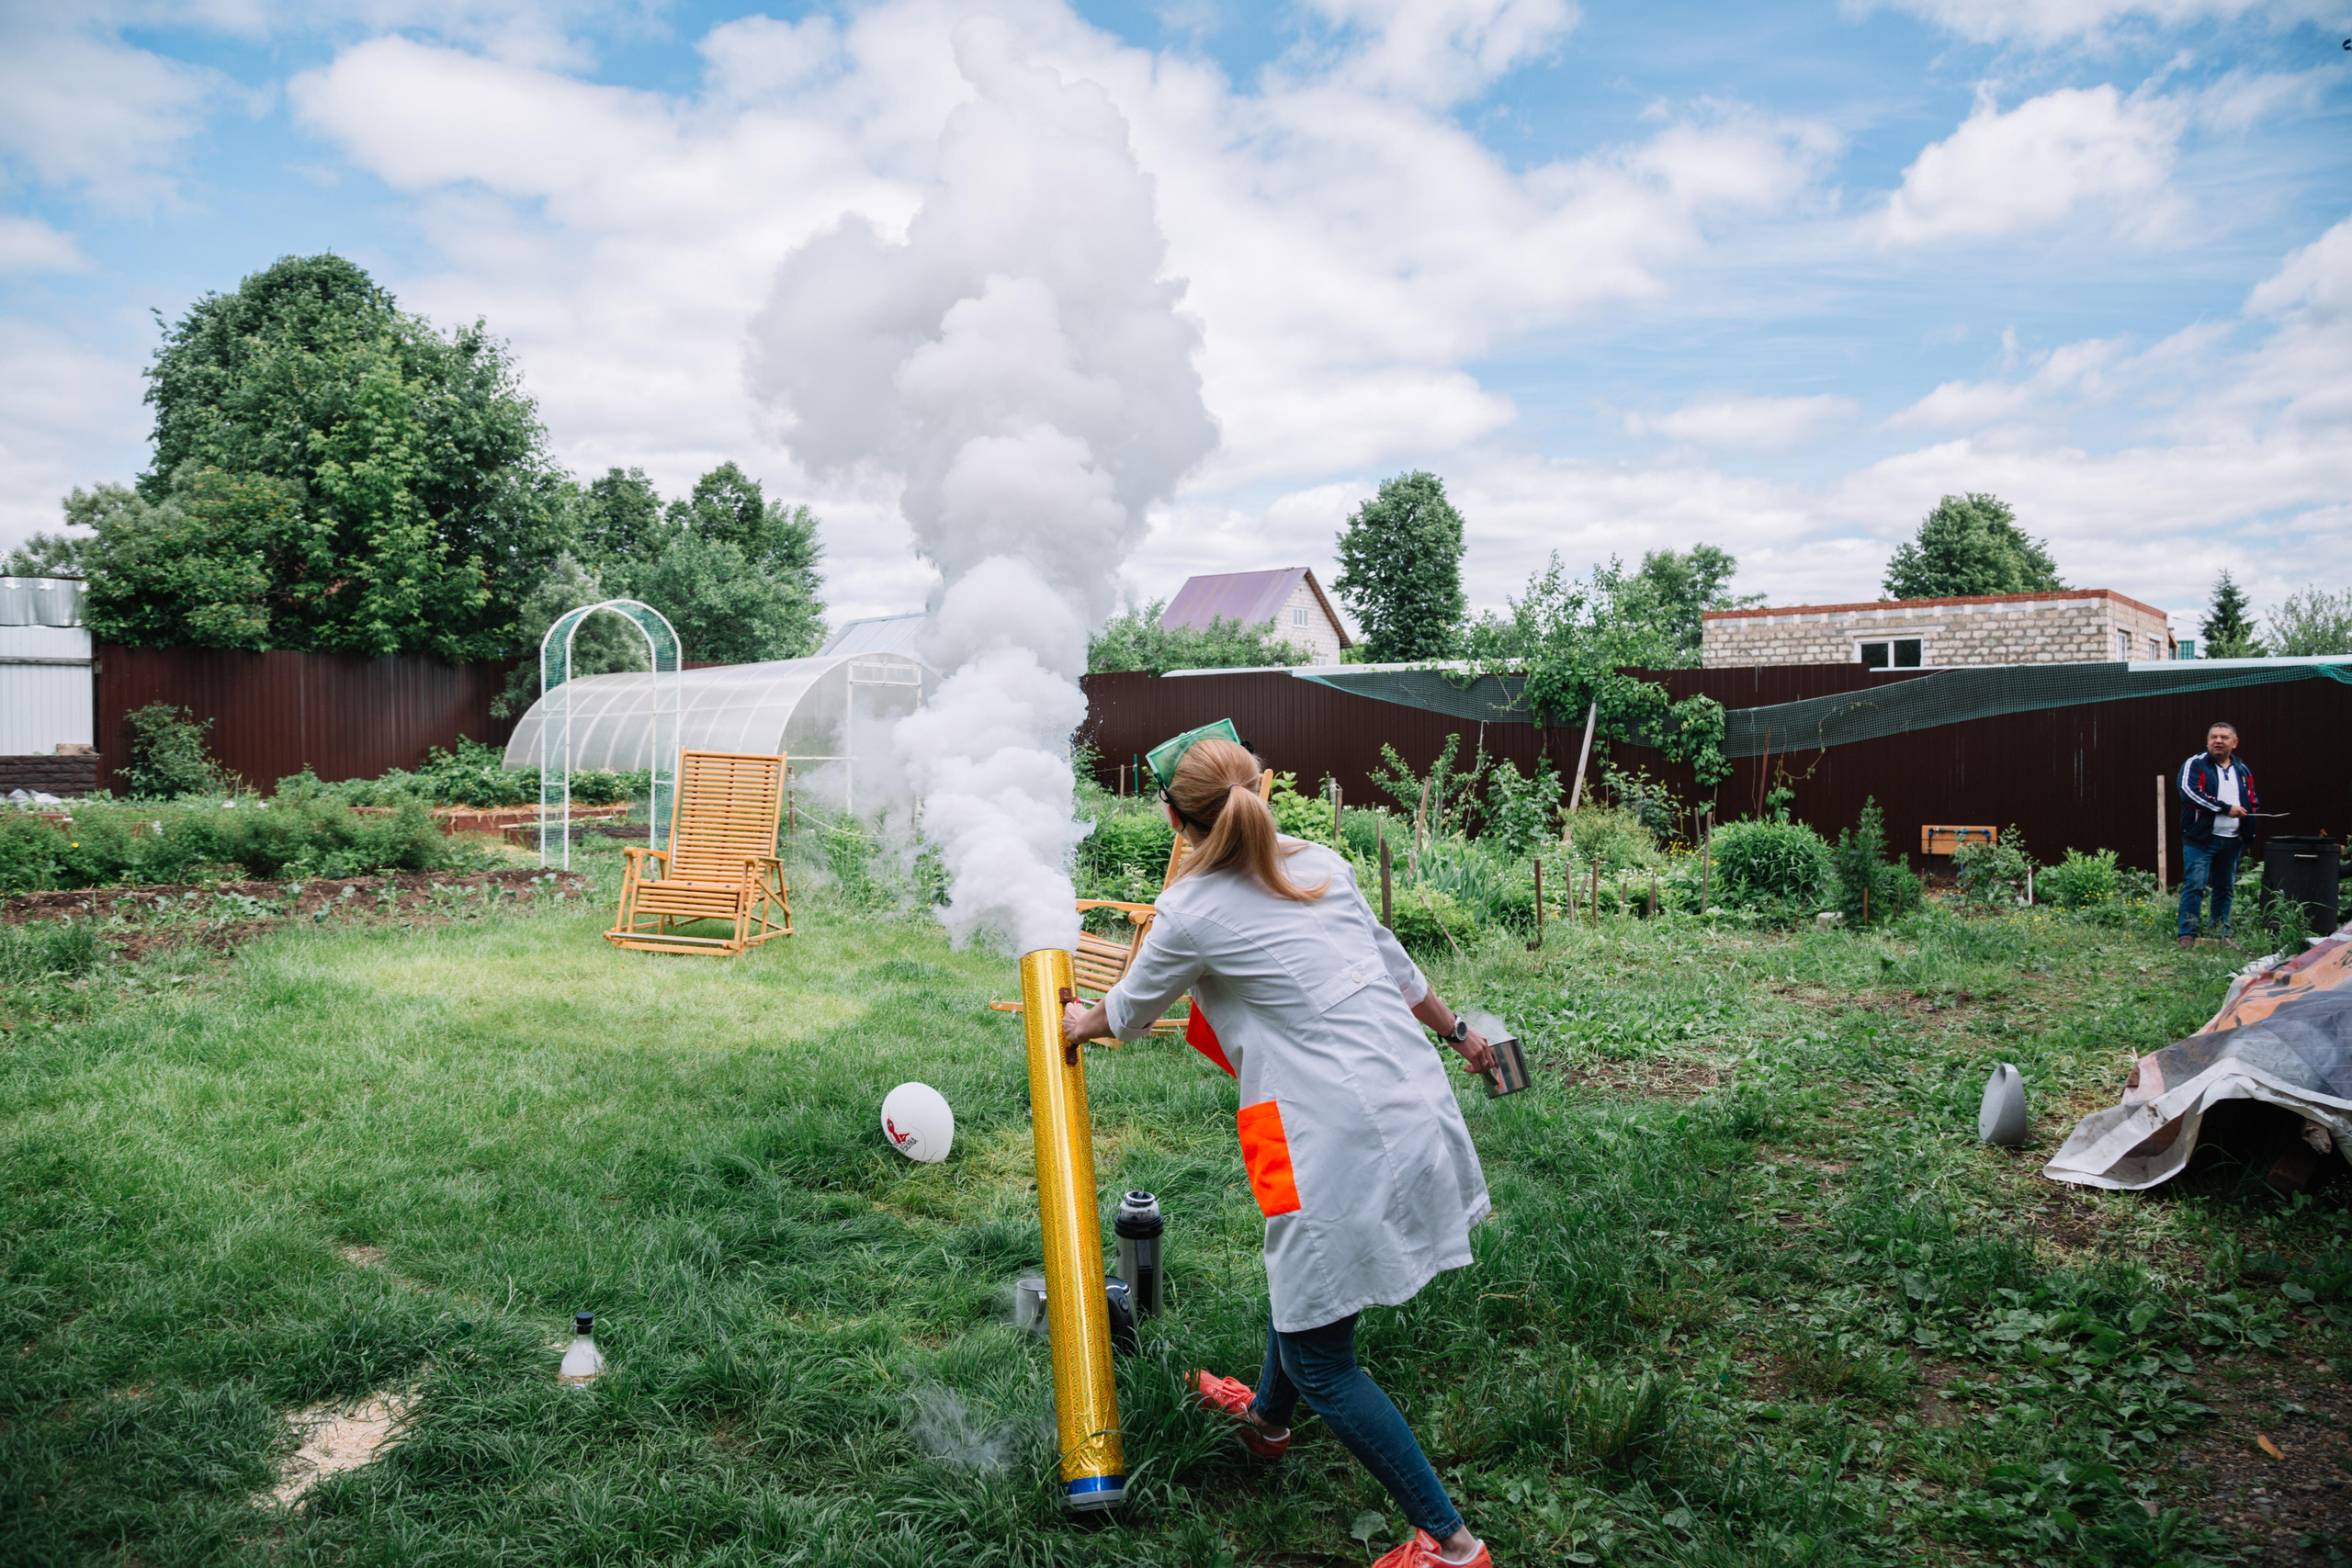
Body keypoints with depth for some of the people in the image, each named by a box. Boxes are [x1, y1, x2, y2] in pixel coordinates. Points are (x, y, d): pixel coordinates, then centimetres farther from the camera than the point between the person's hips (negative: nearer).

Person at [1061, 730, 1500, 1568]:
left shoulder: (1192, 913, -9)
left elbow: (1130, 1010, 9)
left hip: (1345, 1143, -8)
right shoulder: (1320, 863, 7)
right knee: (1298, 1275, 30)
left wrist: (1082, 1022, 31)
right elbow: (1395, 967, 17)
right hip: (1416, 1103, 8)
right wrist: (1455, 1030, 33)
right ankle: (1267, 1416, 54)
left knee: (1318, 1357, 8)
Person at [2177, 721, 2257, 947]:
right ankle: (2187, 935, -6)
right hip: (2201, 838, -6)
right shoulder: (2195, 765, -2)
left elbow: (2251, 804, 24)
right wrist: (2226, 808, -18)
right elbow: (2190, 792, -17)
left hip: (2232, 841, 6)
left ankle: (2221, 935, 20)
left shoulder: (2243, 771, 16)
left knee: (2225, 889, 11)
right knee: (2194, 886, -10)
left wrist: (2247, 833, 9)